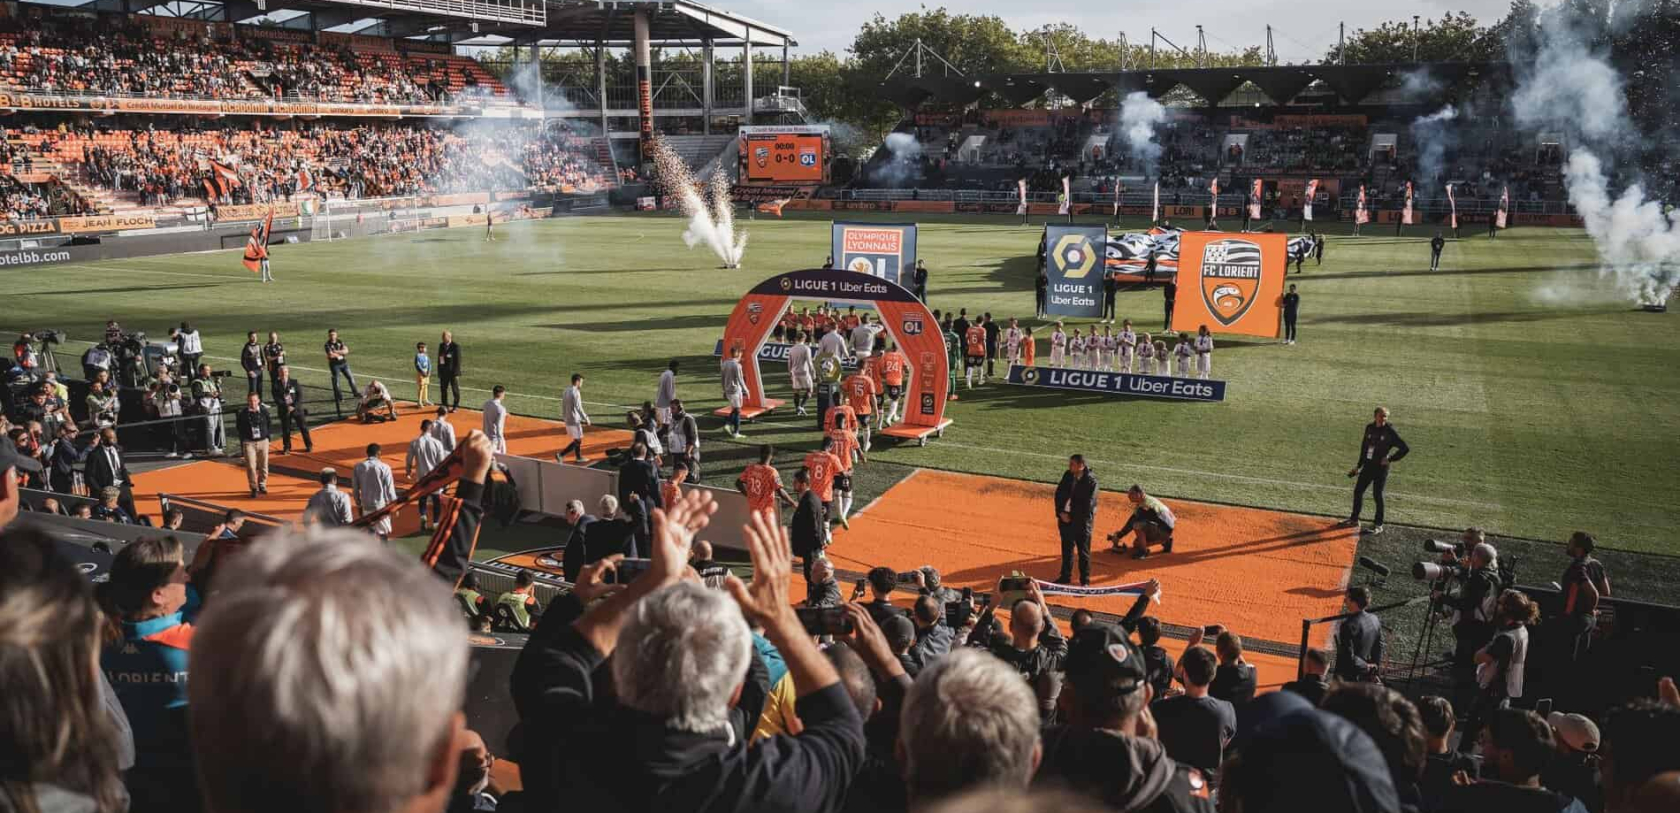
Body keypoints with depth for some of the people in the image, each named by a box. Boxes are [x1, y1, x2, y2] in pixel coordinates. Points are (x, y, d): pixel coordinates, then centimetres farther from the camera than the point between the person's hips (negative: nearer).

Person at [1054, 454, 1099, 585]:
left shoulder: (1091, 480, -15)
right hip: (1065, 519, 5)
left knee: (1083, 552, 4)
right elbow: (1058, 494, 5)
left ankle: (1085, 580, 15)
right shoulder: (1067, 475, 1)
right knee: (1066, 549, 16)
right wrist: (1061, 513, -7)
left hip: (1082, 521, -5)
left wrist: (1071, 516, -13)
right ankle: (1065, 576, 29)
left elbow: (1088, 504, -17)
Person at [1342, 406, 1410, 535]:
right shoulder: (1369, 428, 5)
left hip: (1381, 467, -6)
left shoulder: (1390, 432, -11)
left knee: (1377, 495, -3)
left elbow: (1405, 448, -11)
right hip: (1368, 465, 6)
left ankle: (1378, 525, 9)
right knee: (1358, 491, 11)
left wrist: (1390, 459, -13)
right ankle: (1354, 519, 25)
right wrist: (1358, 466, 17)